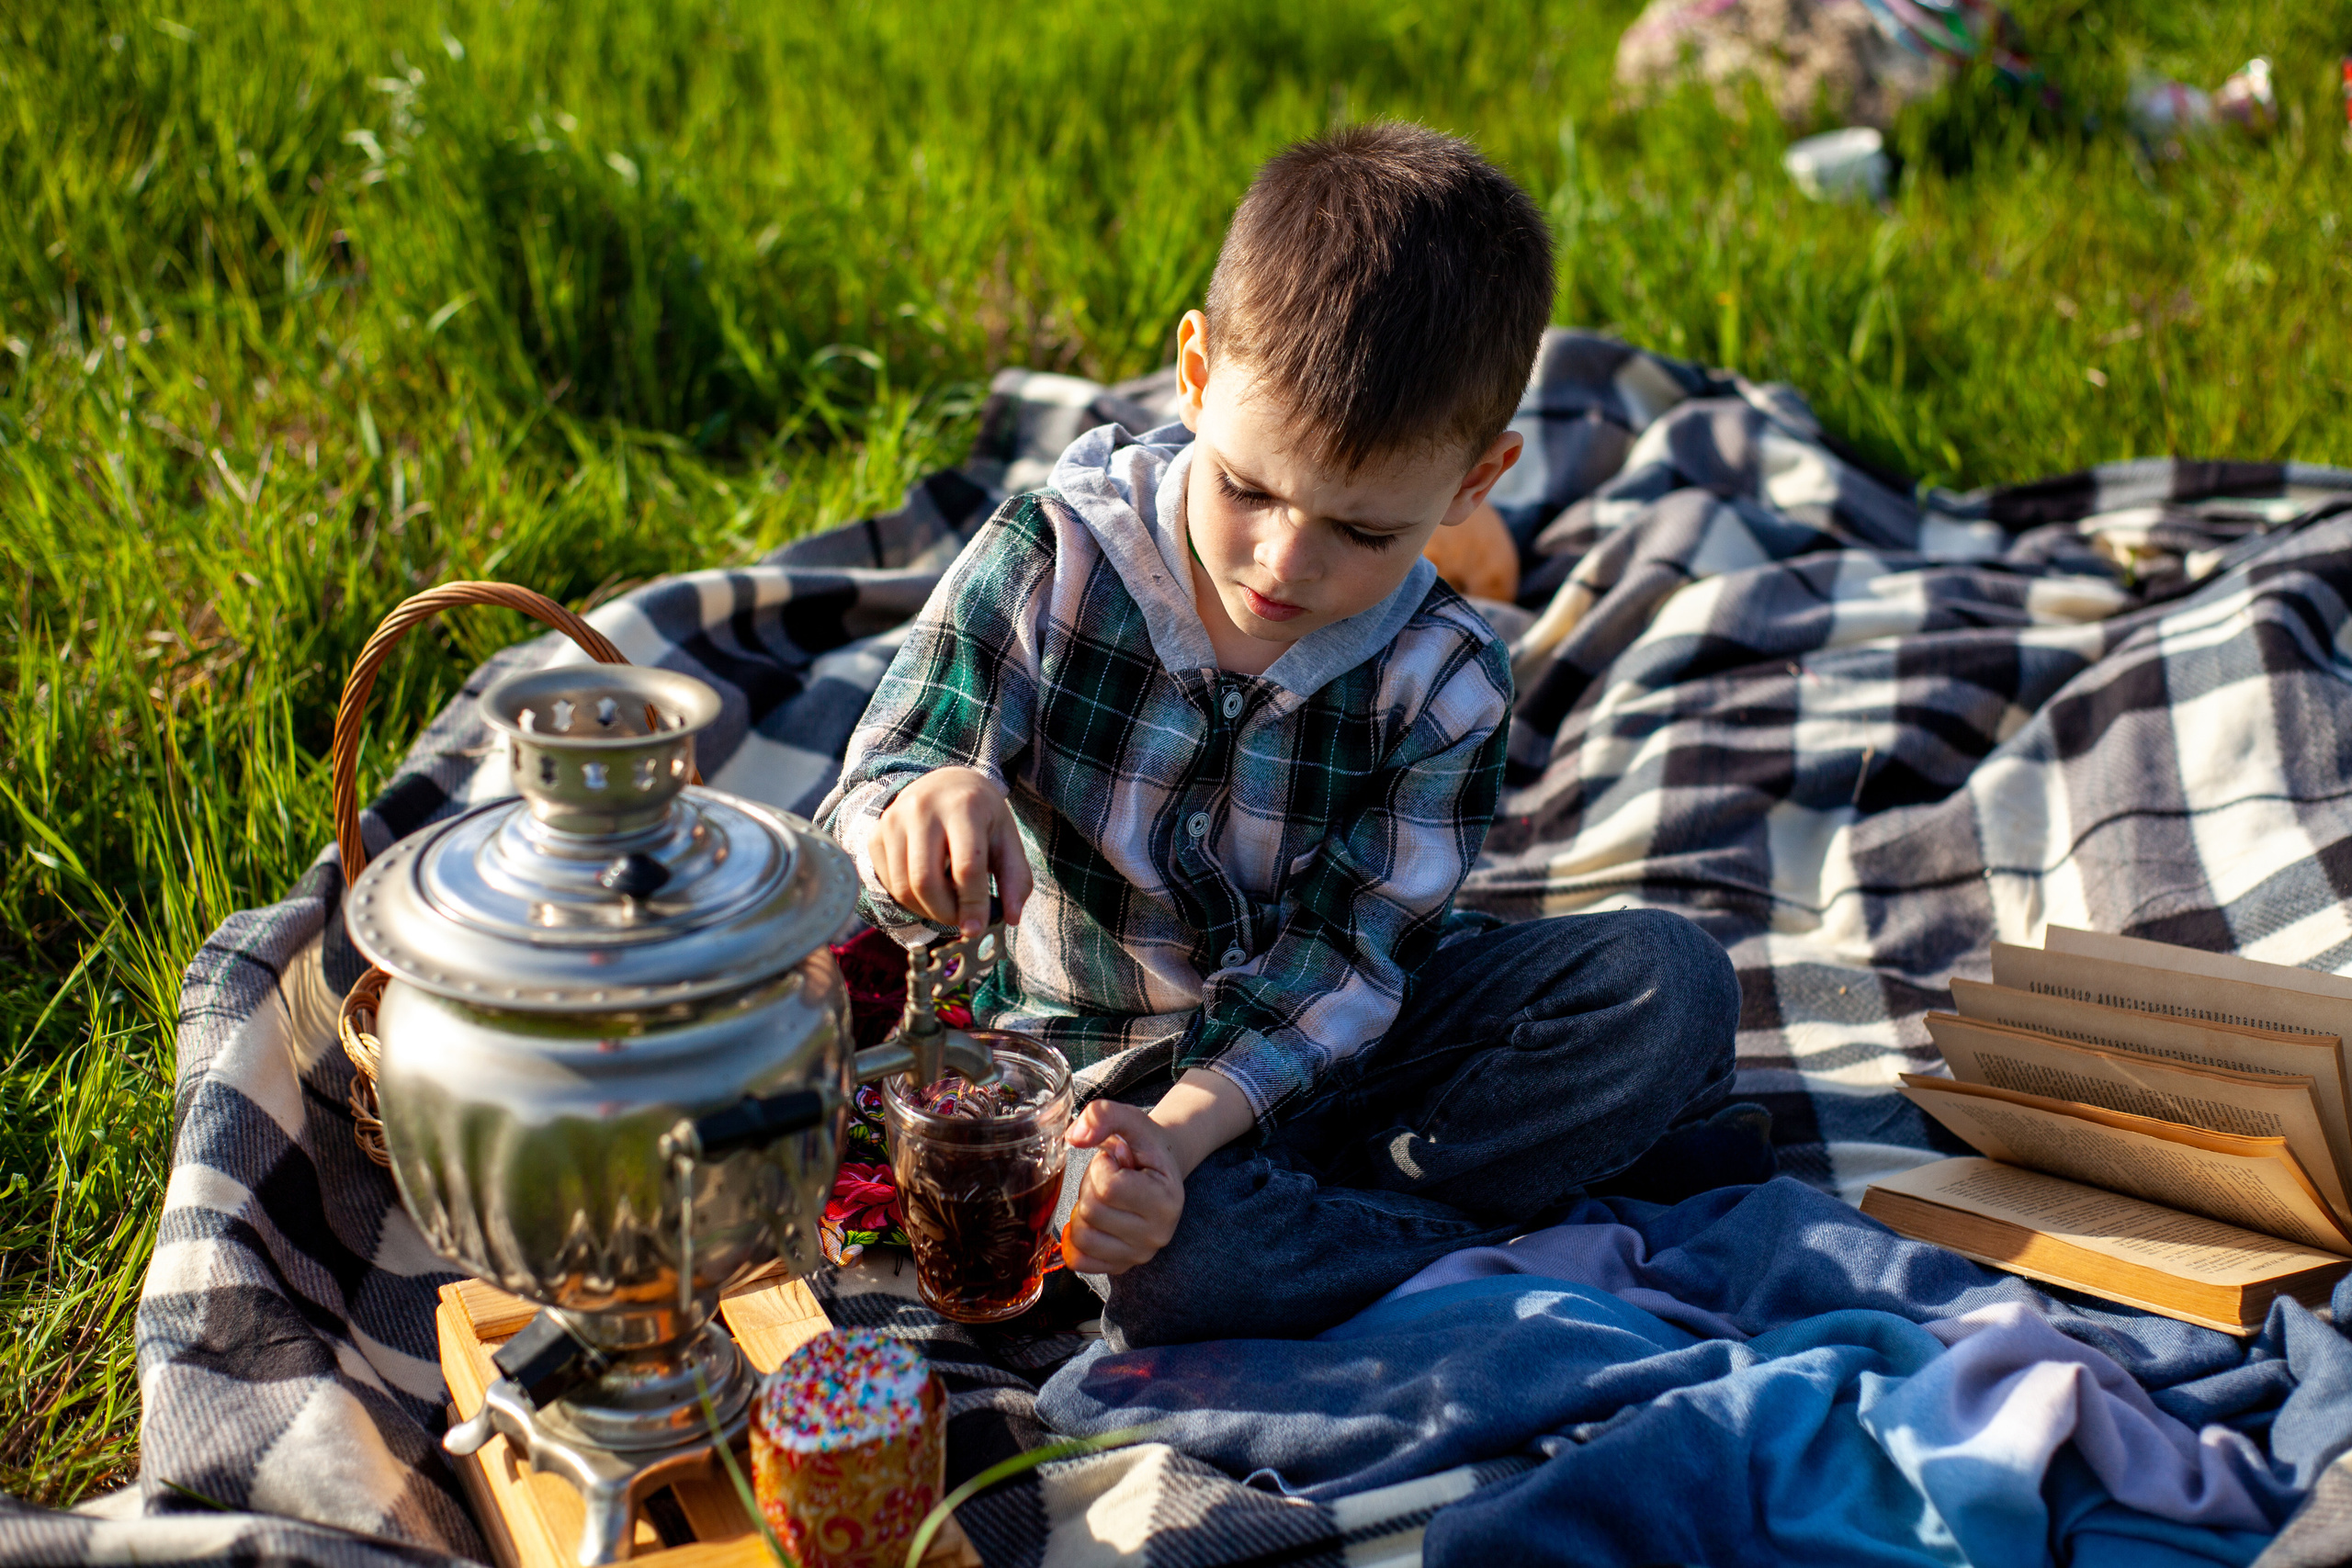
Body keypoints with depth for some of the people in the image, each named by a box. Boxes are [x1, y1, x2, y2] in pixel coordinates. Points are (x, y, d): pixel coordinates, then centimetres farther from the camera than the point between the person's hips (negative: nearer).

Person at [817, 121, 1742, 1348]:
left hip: (1319, 1043, 3)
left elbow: (1337, 958, -15)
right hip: (1094, 1055, -2)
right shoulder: (1048, 567, -16)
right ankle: (1492, 1244, -13)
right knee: (1175, 1262, -36)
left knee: (1672, 985, -17)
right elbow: (860, 819, -16)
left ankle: (1317, 1209, -20)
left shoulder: (1443, 681, -12)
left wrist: (1185, 1127, -32)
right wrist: (923, 816, -43)